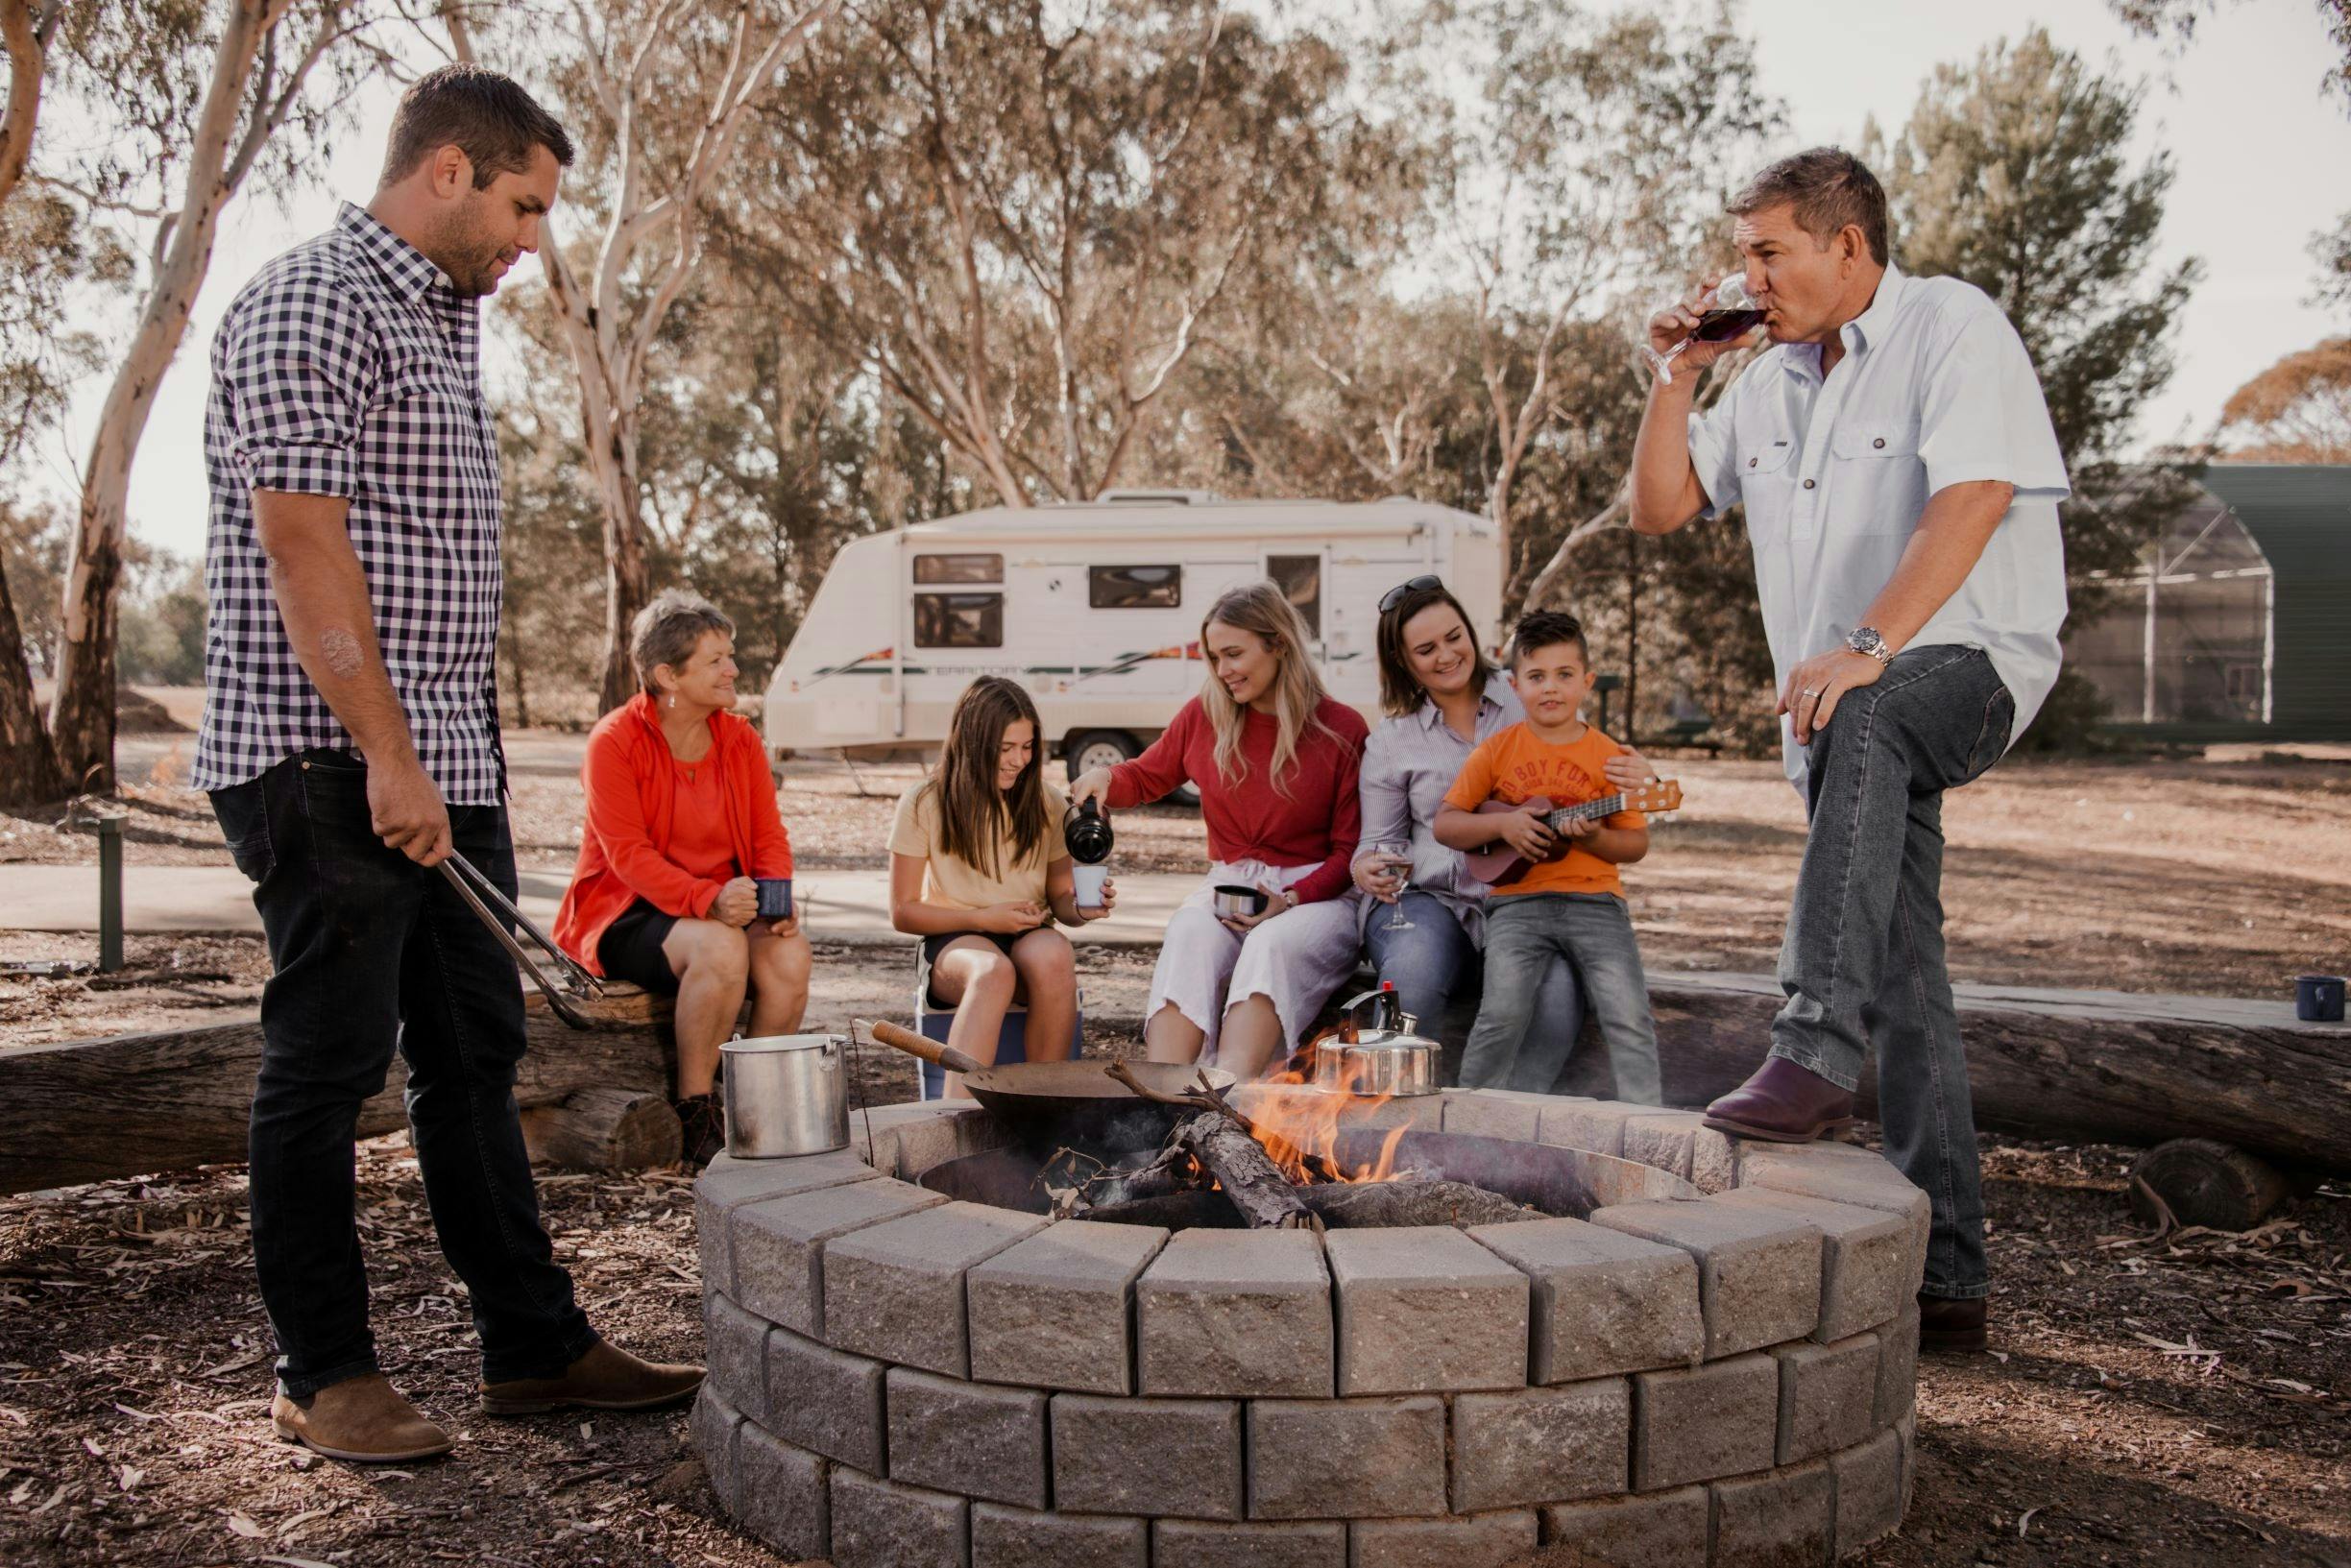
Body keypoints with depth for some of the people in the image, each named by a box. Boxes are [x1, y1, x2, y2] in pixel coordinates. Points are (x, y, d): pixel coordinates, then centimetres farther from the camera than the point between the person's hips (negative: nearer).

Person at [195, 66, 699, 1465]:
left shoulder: (449, 324, 19)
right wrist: (388, 757, -21)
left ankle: (535, 1345, 20)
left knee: (477, 1054, 11)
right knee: (327, 1063, 0)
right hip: (333, 769, -9)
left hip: (445, 770, 9)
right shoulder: (312, 305, -9)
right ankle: (324, 1373, 14)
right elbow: (302, 543, -18)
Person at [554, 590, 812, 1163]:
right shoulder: (615, 741, -10)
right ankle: (695, 1114, -19)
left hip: (725, 906, 5)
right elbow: (628, 853, -18)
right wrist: (707, 900, -33)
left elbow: (770, 837, 5)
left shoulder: (740, 738, 6)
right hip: (629, 912, -5)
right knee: (721, 948, -35)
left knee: (789, 953, -26)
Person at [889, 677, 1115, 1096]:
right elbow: (903, 912, 1)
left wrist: (1081, 908, -11)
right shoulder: (923, 804, 0)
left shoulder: (1047, 804, 8)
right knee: (994, 971, -39)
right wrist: (982, 918, -12)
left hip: (1030, 939, 2)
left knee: (1053, 956, -36)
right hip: (954, 943, -2)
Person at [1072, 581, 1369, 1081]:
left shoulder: (1343, 729, -2)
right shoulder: (1204, 714, 8)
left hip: (1315, 893, -2)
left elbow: (1350, 849, 0)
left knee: (1272, 944, -36)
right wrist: (1105, 777, 0)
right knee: (1189, 936, -32)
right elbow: (1146, 777, 24)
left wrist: (1290, 900, -16)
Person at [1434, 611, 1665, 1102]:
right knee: (1504, 1011, -21)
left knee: (1630, 1016, -16)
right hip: (1517, 900, -1)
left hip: (1594, 899, 1)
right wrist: (1503, 824, -9)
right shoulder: (1496, 750, 6)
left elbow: (1637, 843, 7)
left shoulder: (1609, 756, 6)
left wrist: (1594, 837, -13)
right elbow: (1444, 825, 8)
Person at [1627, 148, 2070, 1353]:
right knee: (1905, 987, 3)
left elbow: (1976, 496, -21)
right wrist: (1680, 374, 6)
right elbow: (1660, 506, 19)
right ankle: (1945, 1276, 6)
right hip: (1850, 711, 6)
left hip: (1970, 665, -6)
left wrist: (1868, 645, -33)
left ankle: (1815, 1046, -47)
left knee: (1865, 724, -41)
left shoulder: (1955, 328, -6)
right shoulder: (1775, 380, 16)